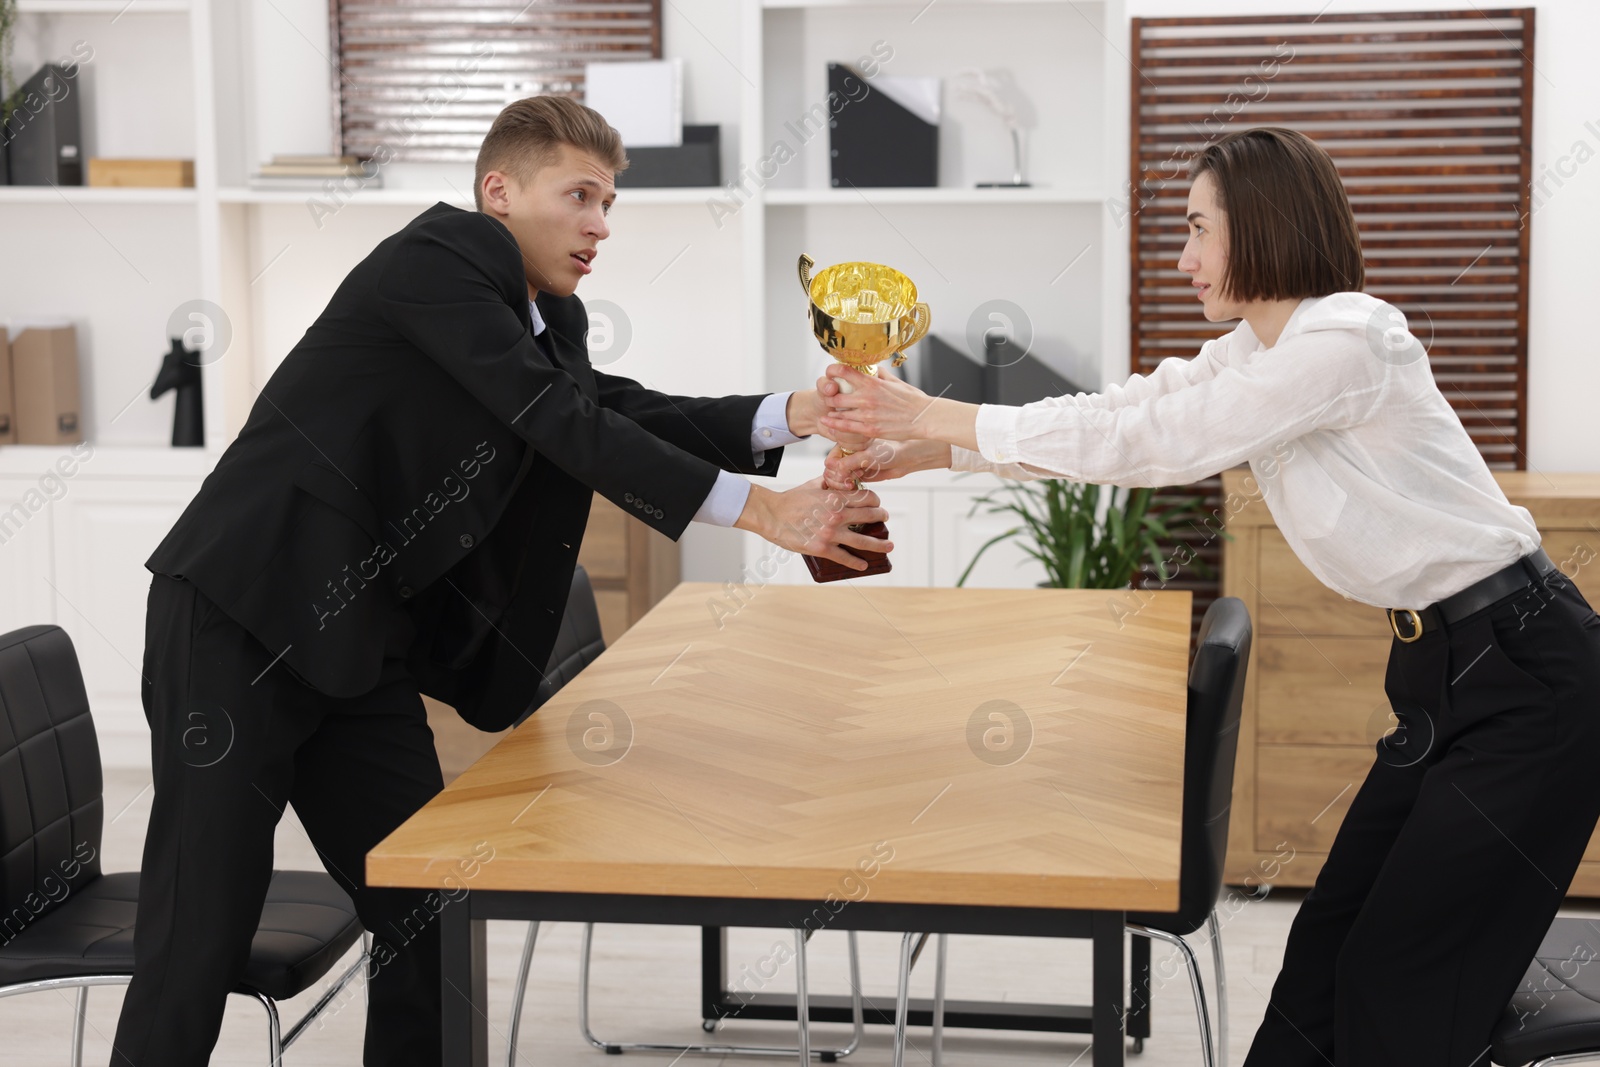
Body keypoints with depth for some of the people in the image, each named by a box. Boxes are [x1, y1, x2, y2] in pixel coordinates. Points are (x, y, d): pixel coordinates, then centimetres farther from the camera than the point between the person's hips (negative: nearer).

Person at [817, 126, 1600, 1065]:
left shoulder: (1344, 341, -21)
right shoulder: (1249, 355, 9)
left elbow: (1149, 444, -20)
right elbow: (1113, 412, 7)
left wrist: (942, 418, -15)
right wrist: (910, 452, 2)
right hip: (1444, 669, 9)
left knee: (1399, 977, -5)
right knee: (1329, 947, 9)